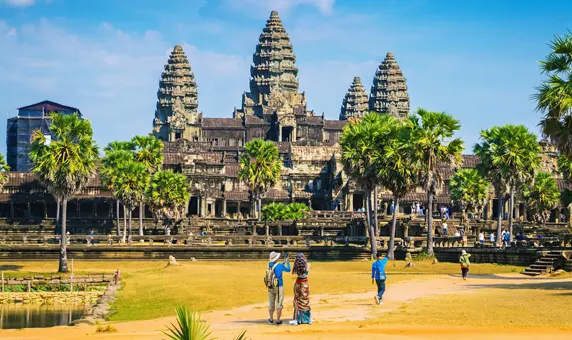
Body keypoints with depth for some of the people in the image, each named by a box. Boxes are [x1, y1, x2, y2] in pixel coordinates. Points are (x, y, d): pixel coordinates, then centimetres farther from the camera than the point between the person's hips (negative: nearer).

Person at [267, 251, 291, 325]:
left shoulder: (269, 265, 0)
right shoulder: (279, 266, -16)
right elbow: (288, 270, 2)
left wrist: (284, 261, 23)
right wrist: (287, 261, 15)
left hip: (270, 287, 5)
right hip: (279, 287, -5)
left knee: (271, 303, 15)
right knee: (279, 304, 3)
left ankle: (271, 320, 23)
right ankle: (278, 321, 5)